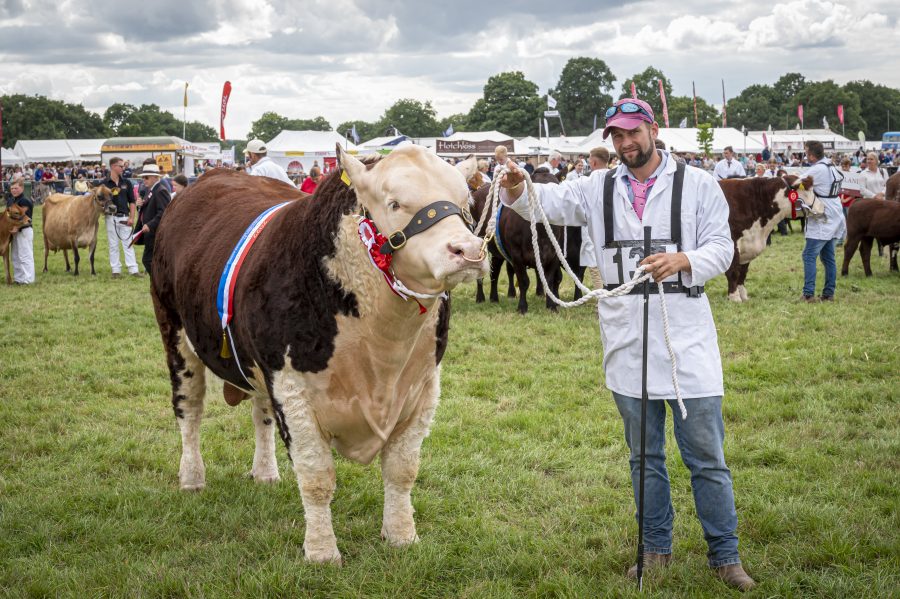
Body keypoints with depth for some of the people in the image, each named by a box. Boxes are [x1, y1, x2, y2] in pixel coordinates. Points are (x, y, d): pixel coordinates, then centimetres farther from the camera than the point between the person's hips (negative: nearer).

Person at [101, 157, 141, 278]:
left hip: (124, 217, 2)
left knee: (128, 244, 1)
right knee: (113, 245, 5)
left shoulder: (126, 183, 6)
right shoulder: (104, 184, -2)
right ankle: (116, 270, 11)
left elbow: (132, 201, 7)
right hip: (111, 218, -1)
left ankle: (133, 269, 0)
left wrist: (131, 217, -1)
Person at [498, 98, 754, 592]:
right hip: (626, 343, 3)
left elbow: (721, 248, -3)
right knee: (644, 454, 15)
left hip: (687, 340, -3)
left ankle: (725, 555, 14)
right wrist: (518, 192, -25)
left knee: (706, 454, 2)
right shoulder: (599, 188, 7)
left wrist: (682, 260, -23)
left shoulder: (697, 185, 0)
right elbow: (550, 202, -3)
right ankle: (656, 549, 28)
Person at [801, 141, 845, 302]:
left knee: (809, 255, -9)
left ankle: (808, 294, -14)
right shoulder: (831, 167, 13)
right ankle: (829, 293, 14)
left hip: (823, 221, -10)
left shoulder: (817, 170, -16)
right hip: (833, 219, 10)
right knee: (828, 257, 12)